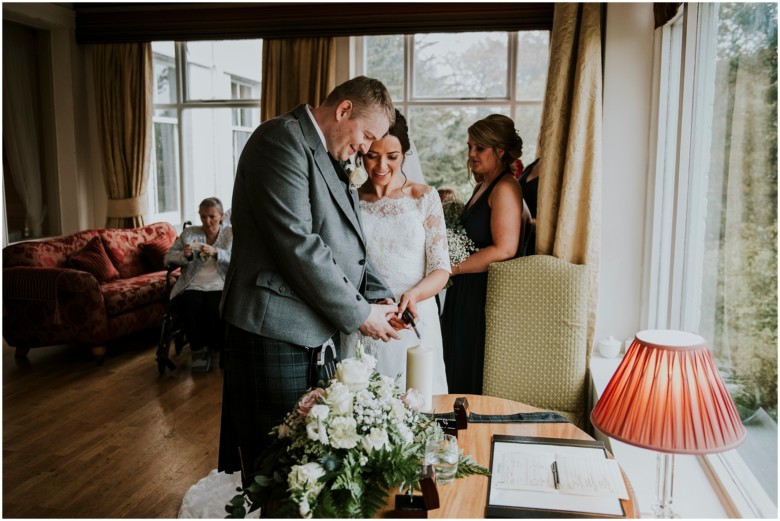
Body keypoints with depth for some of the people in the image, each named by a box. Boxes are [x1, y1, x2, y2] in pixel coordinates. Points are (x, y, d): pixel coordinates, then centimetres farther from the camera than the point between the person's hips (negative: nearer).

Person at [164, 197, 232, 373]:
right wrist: (184, 255, -8)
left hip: (220, 287, -1)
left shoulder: (231, 234, 13)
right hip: (193, 286, 2)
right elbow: (168, 258, 14)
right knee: (188, 307, -32)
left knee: (215, 308, -34)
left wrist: (215, 252, -18)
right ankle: (199, 349, -8)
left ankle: (223, 350, -8)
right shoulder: (189, 233, 17)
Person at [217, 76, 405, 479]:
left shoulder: (329, 159, 17)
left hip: (316, 334, 9)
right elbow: (296, 243, -21)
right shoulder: (282, 139, -12)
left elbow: (348, 244, 19)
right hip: (277, 335, -9)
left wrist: (379, 298, 3)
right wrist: (358, 313, -13)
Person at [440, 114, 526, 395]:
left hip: (487, 292, -9)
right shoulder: (482, 186, 15)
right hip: (466, 292, 9)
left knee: (476, 378, 0)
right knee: (458, 368, 12)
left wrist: (454, 268, -14)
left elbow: (505, 249, -20)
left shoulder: (505, 188, -13)